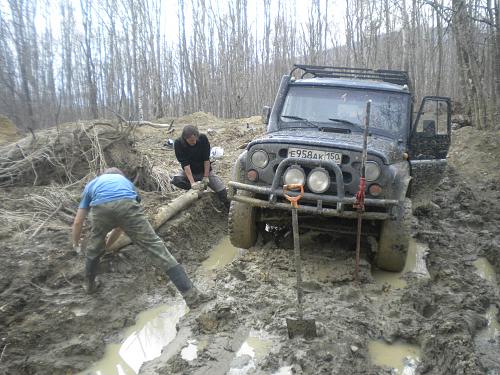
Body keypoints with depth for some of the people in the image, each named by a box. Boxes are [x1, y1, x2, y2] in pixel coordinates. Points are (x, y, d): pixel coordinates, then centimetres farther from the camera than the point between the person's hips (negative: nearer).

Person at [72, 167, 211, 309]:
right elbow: (121, 223, 49)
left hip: (100, 208, 1)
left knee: (94, 248, 30)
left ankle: (89, 285, 52)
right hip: (127, 205, 0)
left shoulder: (91, 184, 42)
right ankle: (191, 295, -3)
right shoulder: (125, 181, 44)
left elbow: (77, 222, 41)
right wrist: (107, 244, 62)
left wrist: (76, 244, 60)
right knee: (156, 245, 2)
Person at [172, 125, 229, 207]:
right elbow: (185, 163, -27)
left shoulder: (203, 138, -20)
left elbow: (206, 159, -17)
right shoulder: (178, 143, -23)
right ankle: (196, 189, -7)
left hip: (205, 171, 0)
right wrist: (192, 183, -33)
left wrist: (205, 178, -19)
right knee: (175, 180, -30)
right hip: (189, 172, 0)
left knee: (222, 191, -14)